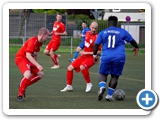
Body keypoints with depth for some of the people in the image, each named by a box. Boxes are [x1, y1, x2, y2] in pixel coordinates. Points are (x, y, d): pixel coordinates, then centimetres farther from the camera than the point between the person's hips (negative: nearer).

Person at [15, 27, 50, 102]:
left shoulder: (39, 43, 6)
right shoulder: (32, 41, -24)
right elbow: (28, 55, -29)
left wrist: (36, 64, 20)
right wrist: (37, 65, -34)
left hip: (29, 60, 10)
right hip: (21, 58, -10)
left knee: (40, 74, 8)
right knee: (28, 75, -32)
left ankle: (23, 85, 16)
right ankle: (20, 95, -15)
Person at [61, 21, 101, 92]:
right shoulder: (87, 33, 1)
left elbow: (98, 52, -21)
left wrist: (86, 53, -20)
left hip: (91, 57, -7)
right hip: (84, 56, 7)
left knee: (82, 67, -35)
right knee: (70, 68, 1)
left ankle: (89, 84, -13)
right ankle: (69, 86, 18)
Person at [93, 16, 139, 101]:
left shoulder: (103, 32, 9)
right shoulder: (122, 32, 7)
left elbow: (96, 45, 6)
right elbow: (132, 41, 18)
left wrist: (95, 55, 19)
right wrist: (136, 47, 37)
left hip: (106, 57, 0)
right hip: (119, 57, 0)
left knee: (102, 74, 14)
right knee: (115, 76, 11)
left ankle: (102, 87, -15)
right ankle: (109, 95, 7)